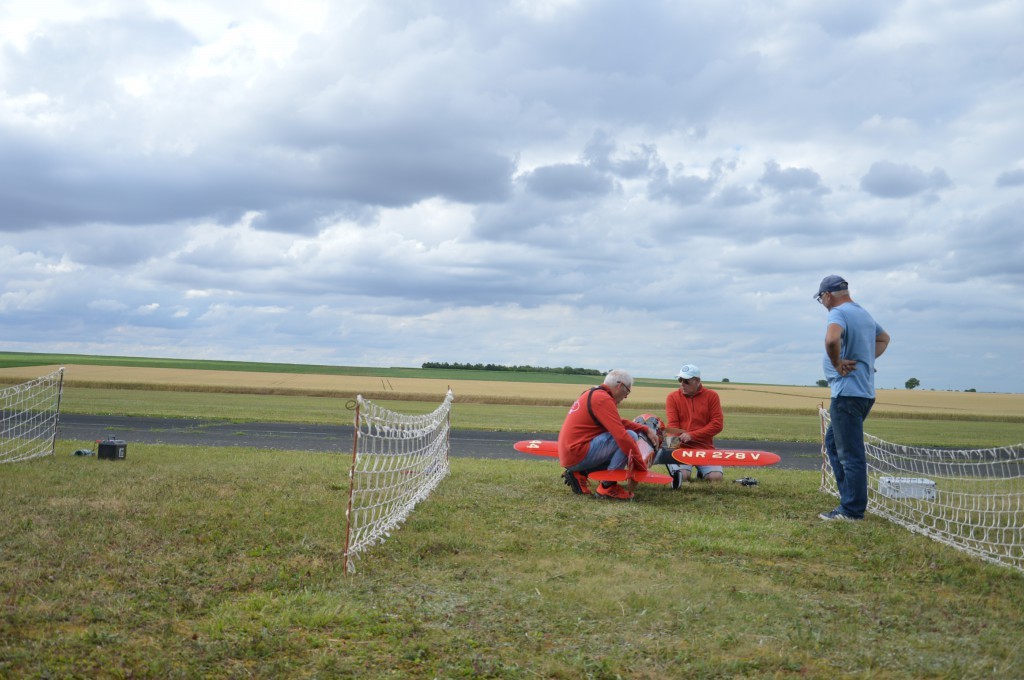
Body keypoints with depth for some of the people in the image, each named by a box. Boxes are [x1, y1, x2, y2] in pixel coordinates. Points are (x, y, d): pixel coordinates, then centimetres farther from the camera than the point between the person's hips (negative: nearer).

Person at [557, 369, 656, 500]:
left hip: (568, 455, 10)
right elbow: (622, 436, -20)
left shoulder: (591, 394, 17)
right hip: (577, 454, -10)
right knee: (630, 436, -14)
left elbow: (619, 422, 24)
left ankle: (580, 474, 9)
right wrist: (642, 467, -14)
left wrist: (645, 430, 15)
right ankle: (607, 487, -9)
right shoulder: (603, 399, -14)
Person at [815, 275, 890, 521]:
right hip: (865, 391, 10)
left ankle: (852, 510, -2)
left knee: (850, 453, -6)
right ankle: (851, 498, 21)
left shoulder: (839, 313, -12)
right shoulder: (863, 313, 18)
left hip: (847, 392, -10)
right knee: (833, 441, 19)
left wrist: (837, 364, -18)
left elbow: (831, 339, -34)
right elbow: (883, 338, 35)